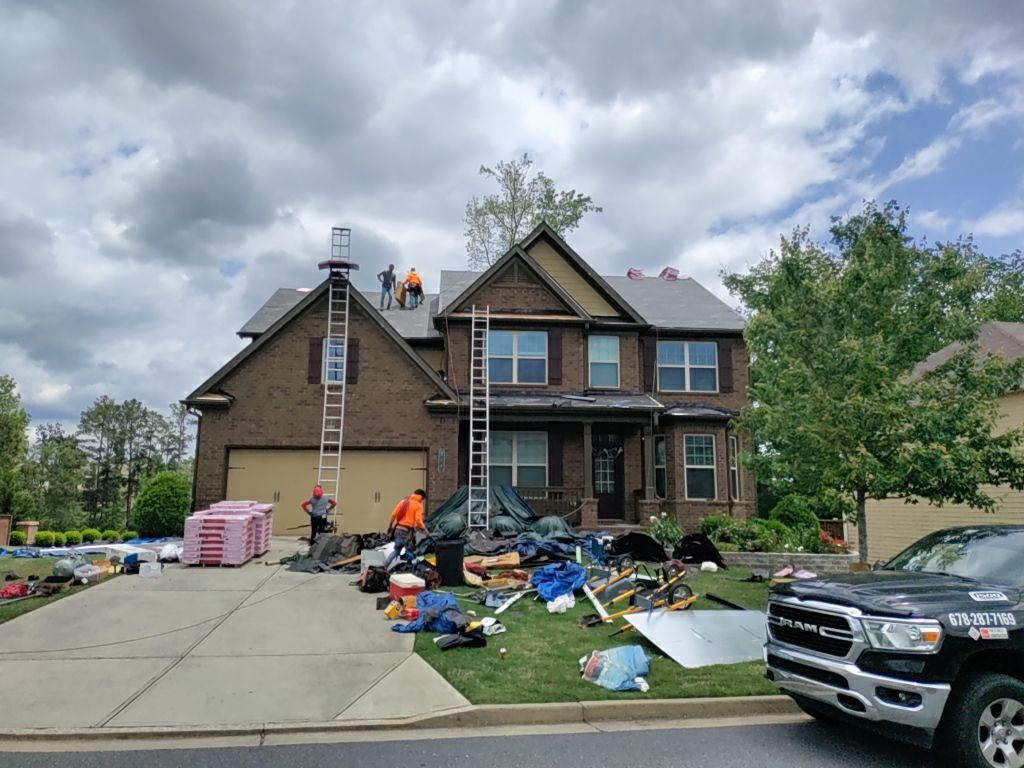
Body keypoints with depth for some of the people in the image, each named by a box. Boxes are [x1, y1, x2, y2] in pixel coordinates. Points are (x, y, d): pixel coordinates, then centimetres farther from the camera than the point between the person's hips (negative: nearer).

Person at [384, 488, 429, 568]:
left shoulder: (403, 501, 16)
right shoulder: (418, 505, -1)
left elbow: (393, 514, 11)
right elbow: (418, 520, -13)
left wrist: (390, 526, 18)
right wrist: (425, 530, -3)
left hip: (398, 529, 6)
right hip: (407, 530, -6)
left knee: (397, 550, 18)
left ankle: (385, 565, 7)